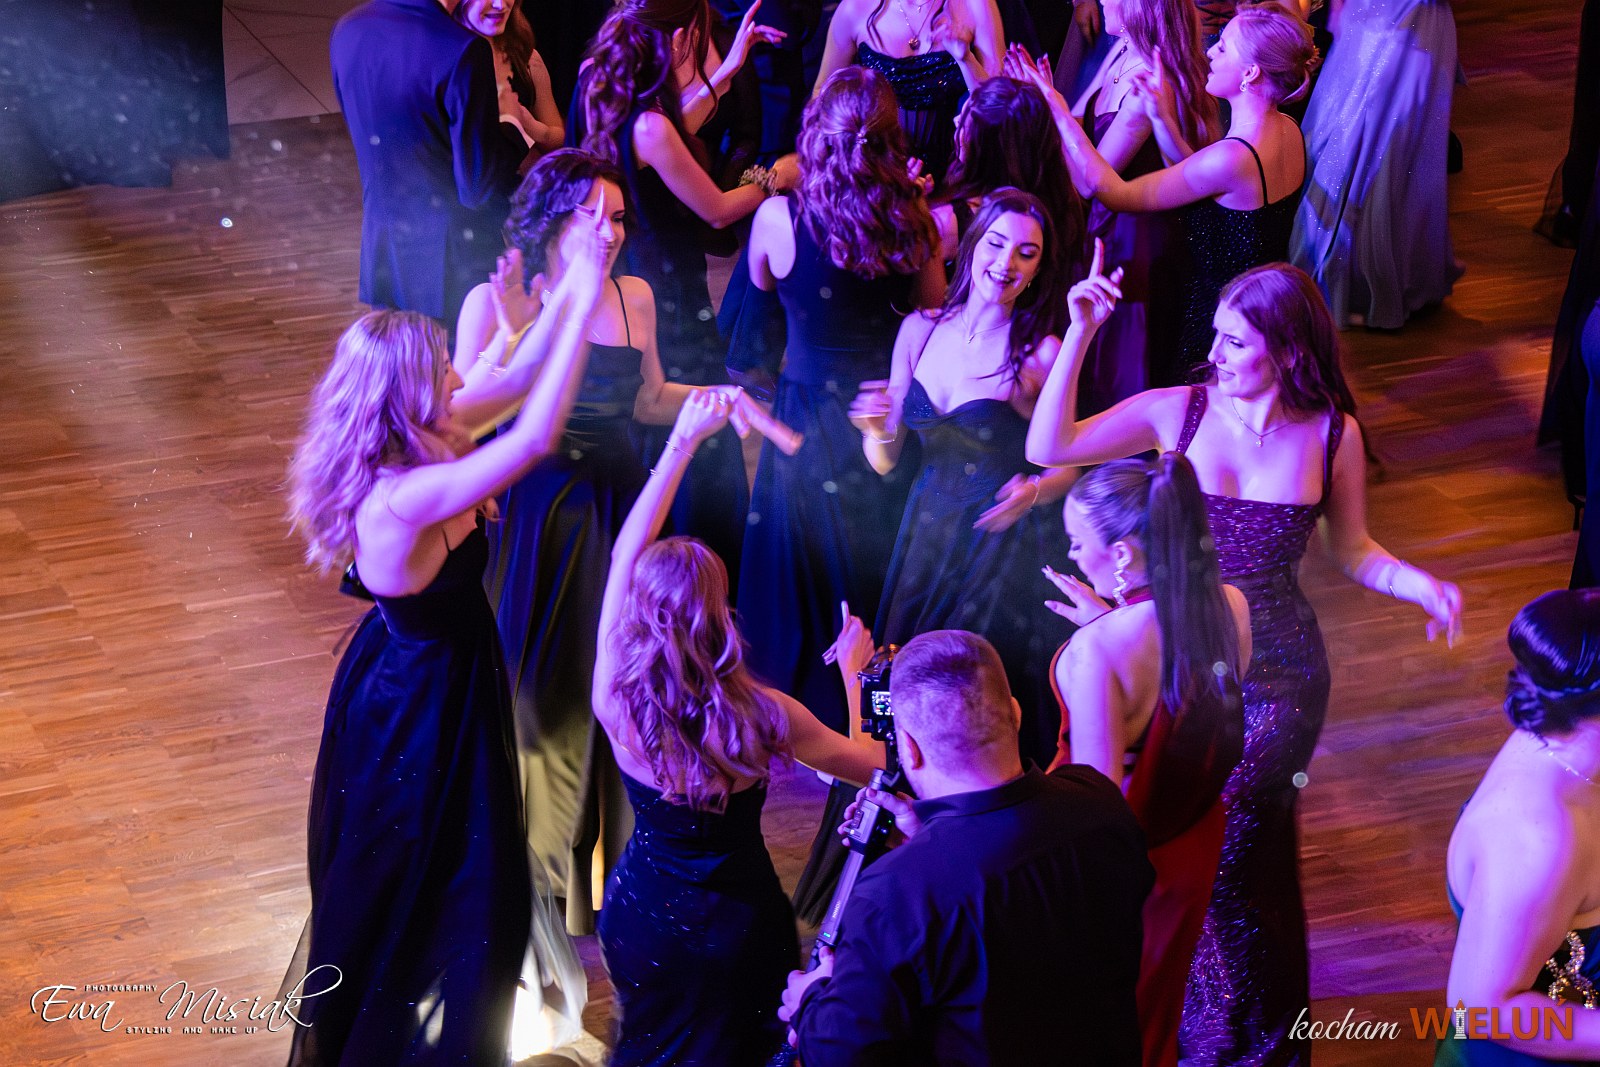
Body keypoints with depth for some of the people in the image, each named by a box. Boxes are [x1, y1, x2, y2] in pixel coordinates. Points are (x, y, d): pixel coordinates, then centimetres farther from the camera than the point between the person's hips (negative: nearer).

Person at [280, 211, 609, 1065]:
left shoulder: (392, 460, -8)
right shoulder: (406, 498, -36)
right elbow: (537, 433, -37)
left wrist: (568, 292, -3)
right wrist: (585, 300, -32)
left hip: (412, 672, 10)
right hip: (427, 698, -10)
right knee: (432, 878, 10)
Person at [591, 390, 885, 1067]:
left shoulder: (615, 698, -20)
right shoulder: (764, 716, -24)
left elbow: (625, 555, -8)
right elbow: (875, 764, -4)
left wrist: (684, 440, -2)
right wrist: (854, 675, 11)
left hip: (639, 919, 3)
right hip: (737, 928, -3)